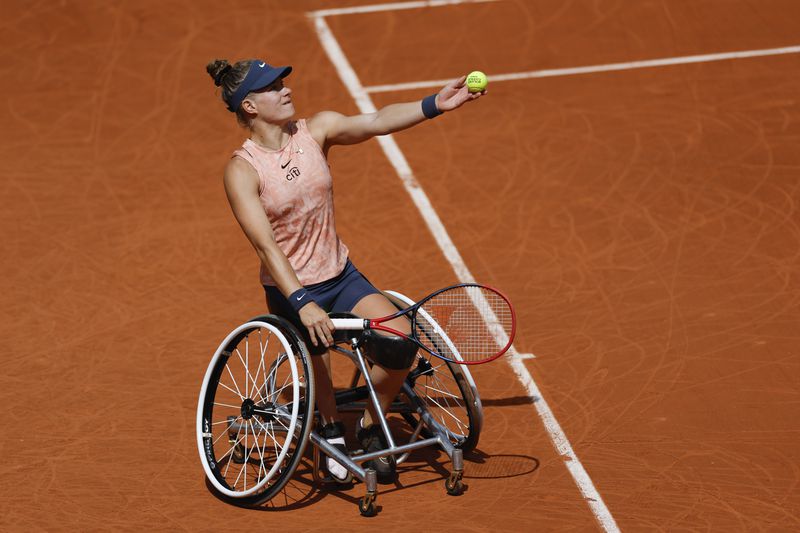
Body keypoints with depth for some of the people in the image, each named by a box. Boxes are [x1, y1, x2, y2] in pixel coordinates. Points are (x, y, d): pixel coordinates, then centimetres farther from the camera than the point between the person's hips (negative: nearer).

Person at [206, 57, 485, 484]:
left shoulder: (316, 130, -3)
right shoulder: (241, 170, -16)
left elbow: (377, 122, -15)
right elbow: (266, 245, -24)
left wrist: (435, 104, -30)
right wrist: (302, 305, -33)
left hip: (341, 276, 4)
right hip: (291, 292, -4)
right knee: (320, 382, -1)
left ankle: (371, 426, 9)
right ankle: (332, 433, 35)